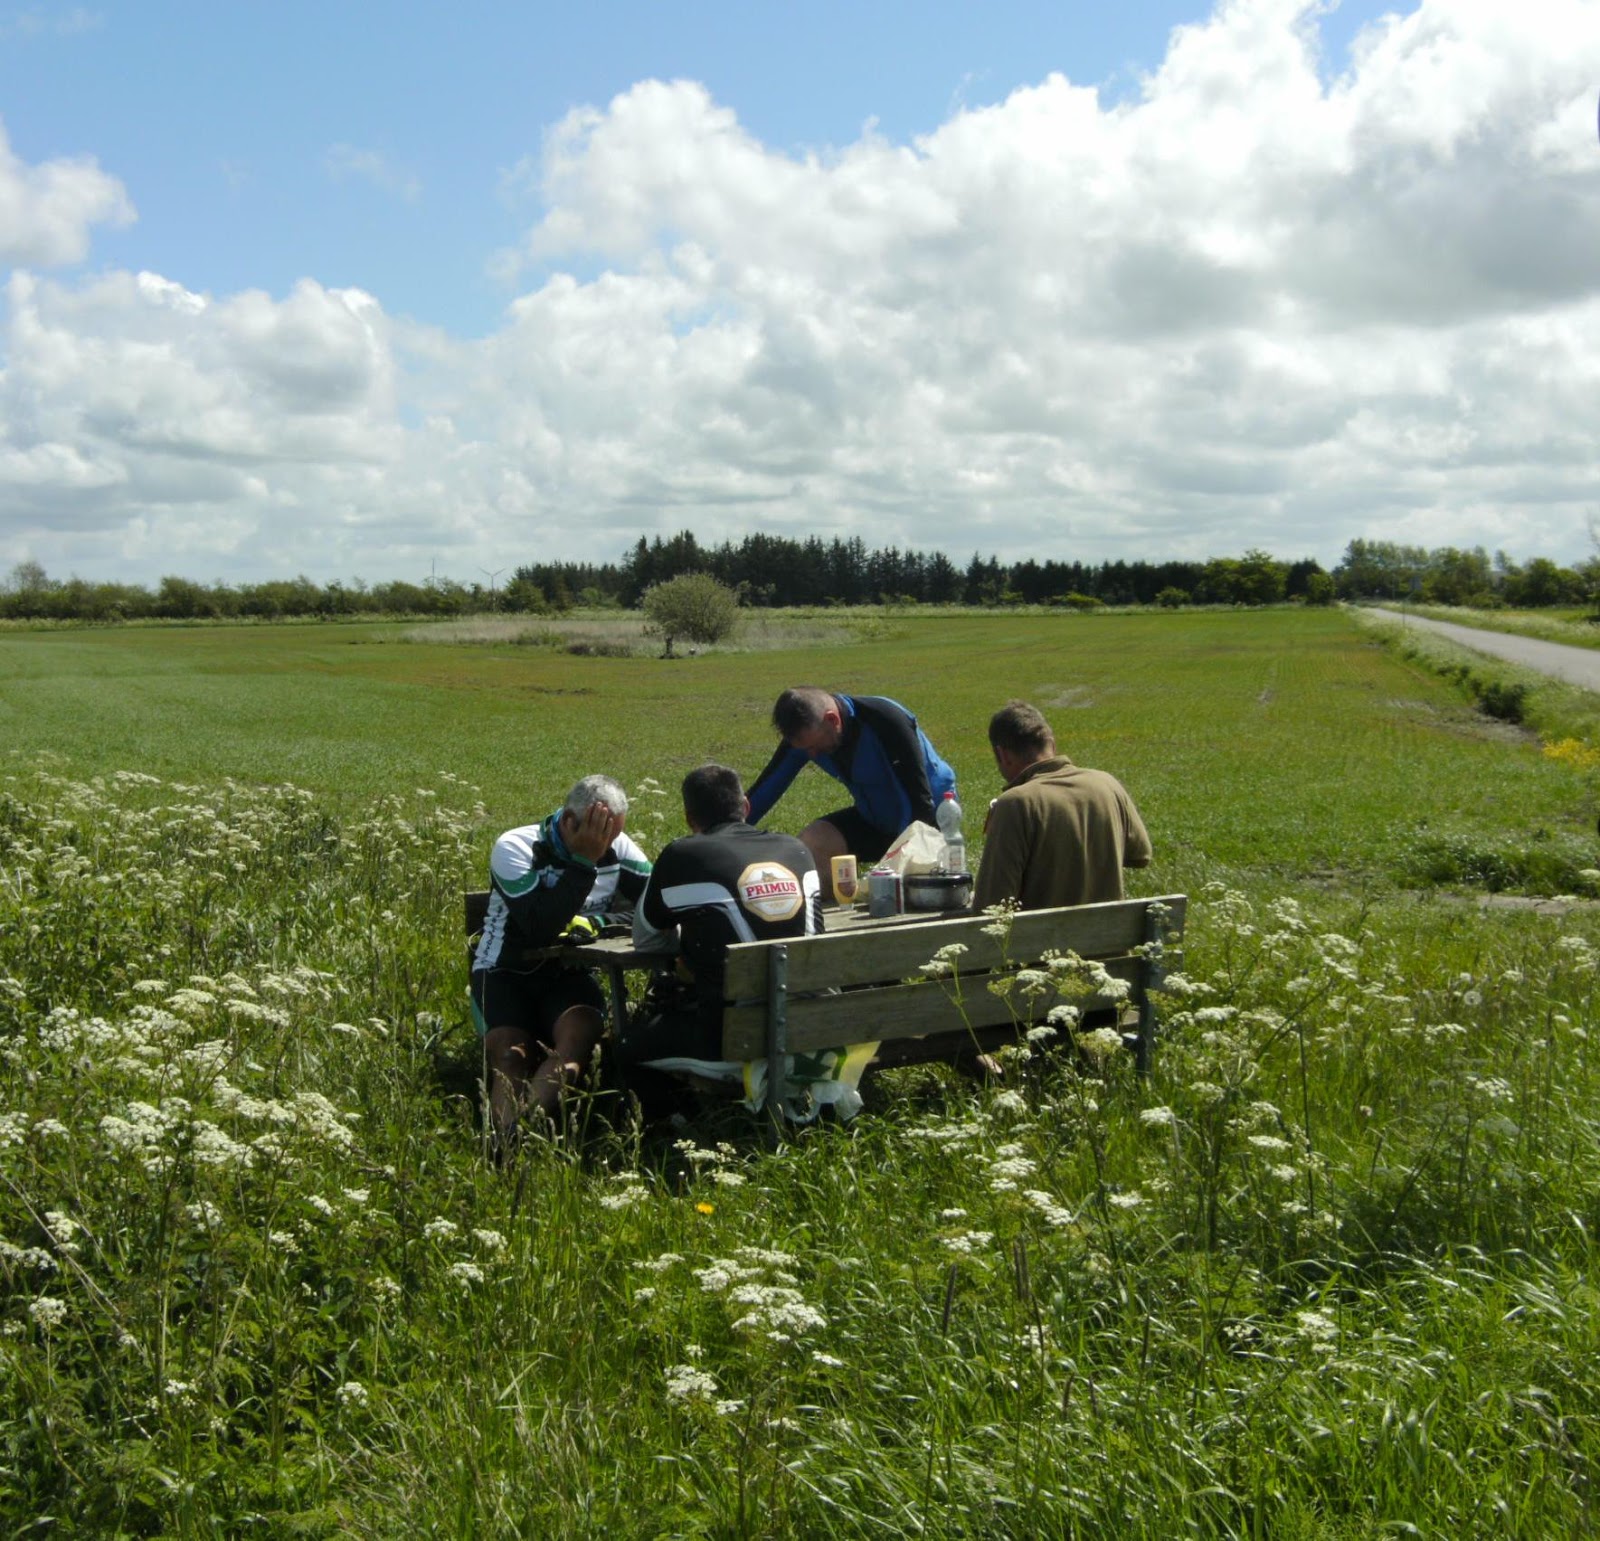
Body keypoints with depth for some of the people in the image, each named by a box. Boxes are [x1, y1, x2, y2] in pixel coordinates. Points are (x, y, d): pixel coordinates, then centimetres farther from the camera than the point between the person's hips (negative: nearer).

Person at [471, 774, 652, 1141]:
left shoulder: (618, 850, -1)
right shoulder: (515, 848, -14)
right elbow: (540, 929, -27)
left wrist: (593, 922, -22)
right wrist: (583, 862, -27)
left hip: (570, 973, 2)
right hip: (506, 972, -2)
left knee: (580, 1033, -32)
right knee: (511, 1053, -31)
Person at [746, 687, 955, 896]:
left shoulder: (886, 721, -31)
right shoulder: (805, 732, -14)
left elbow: (919, 795, -30)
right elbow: (767, 788, -9)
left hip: (930, 816, -5)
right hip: (874, 819, 6)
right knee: (811, 841, -16)